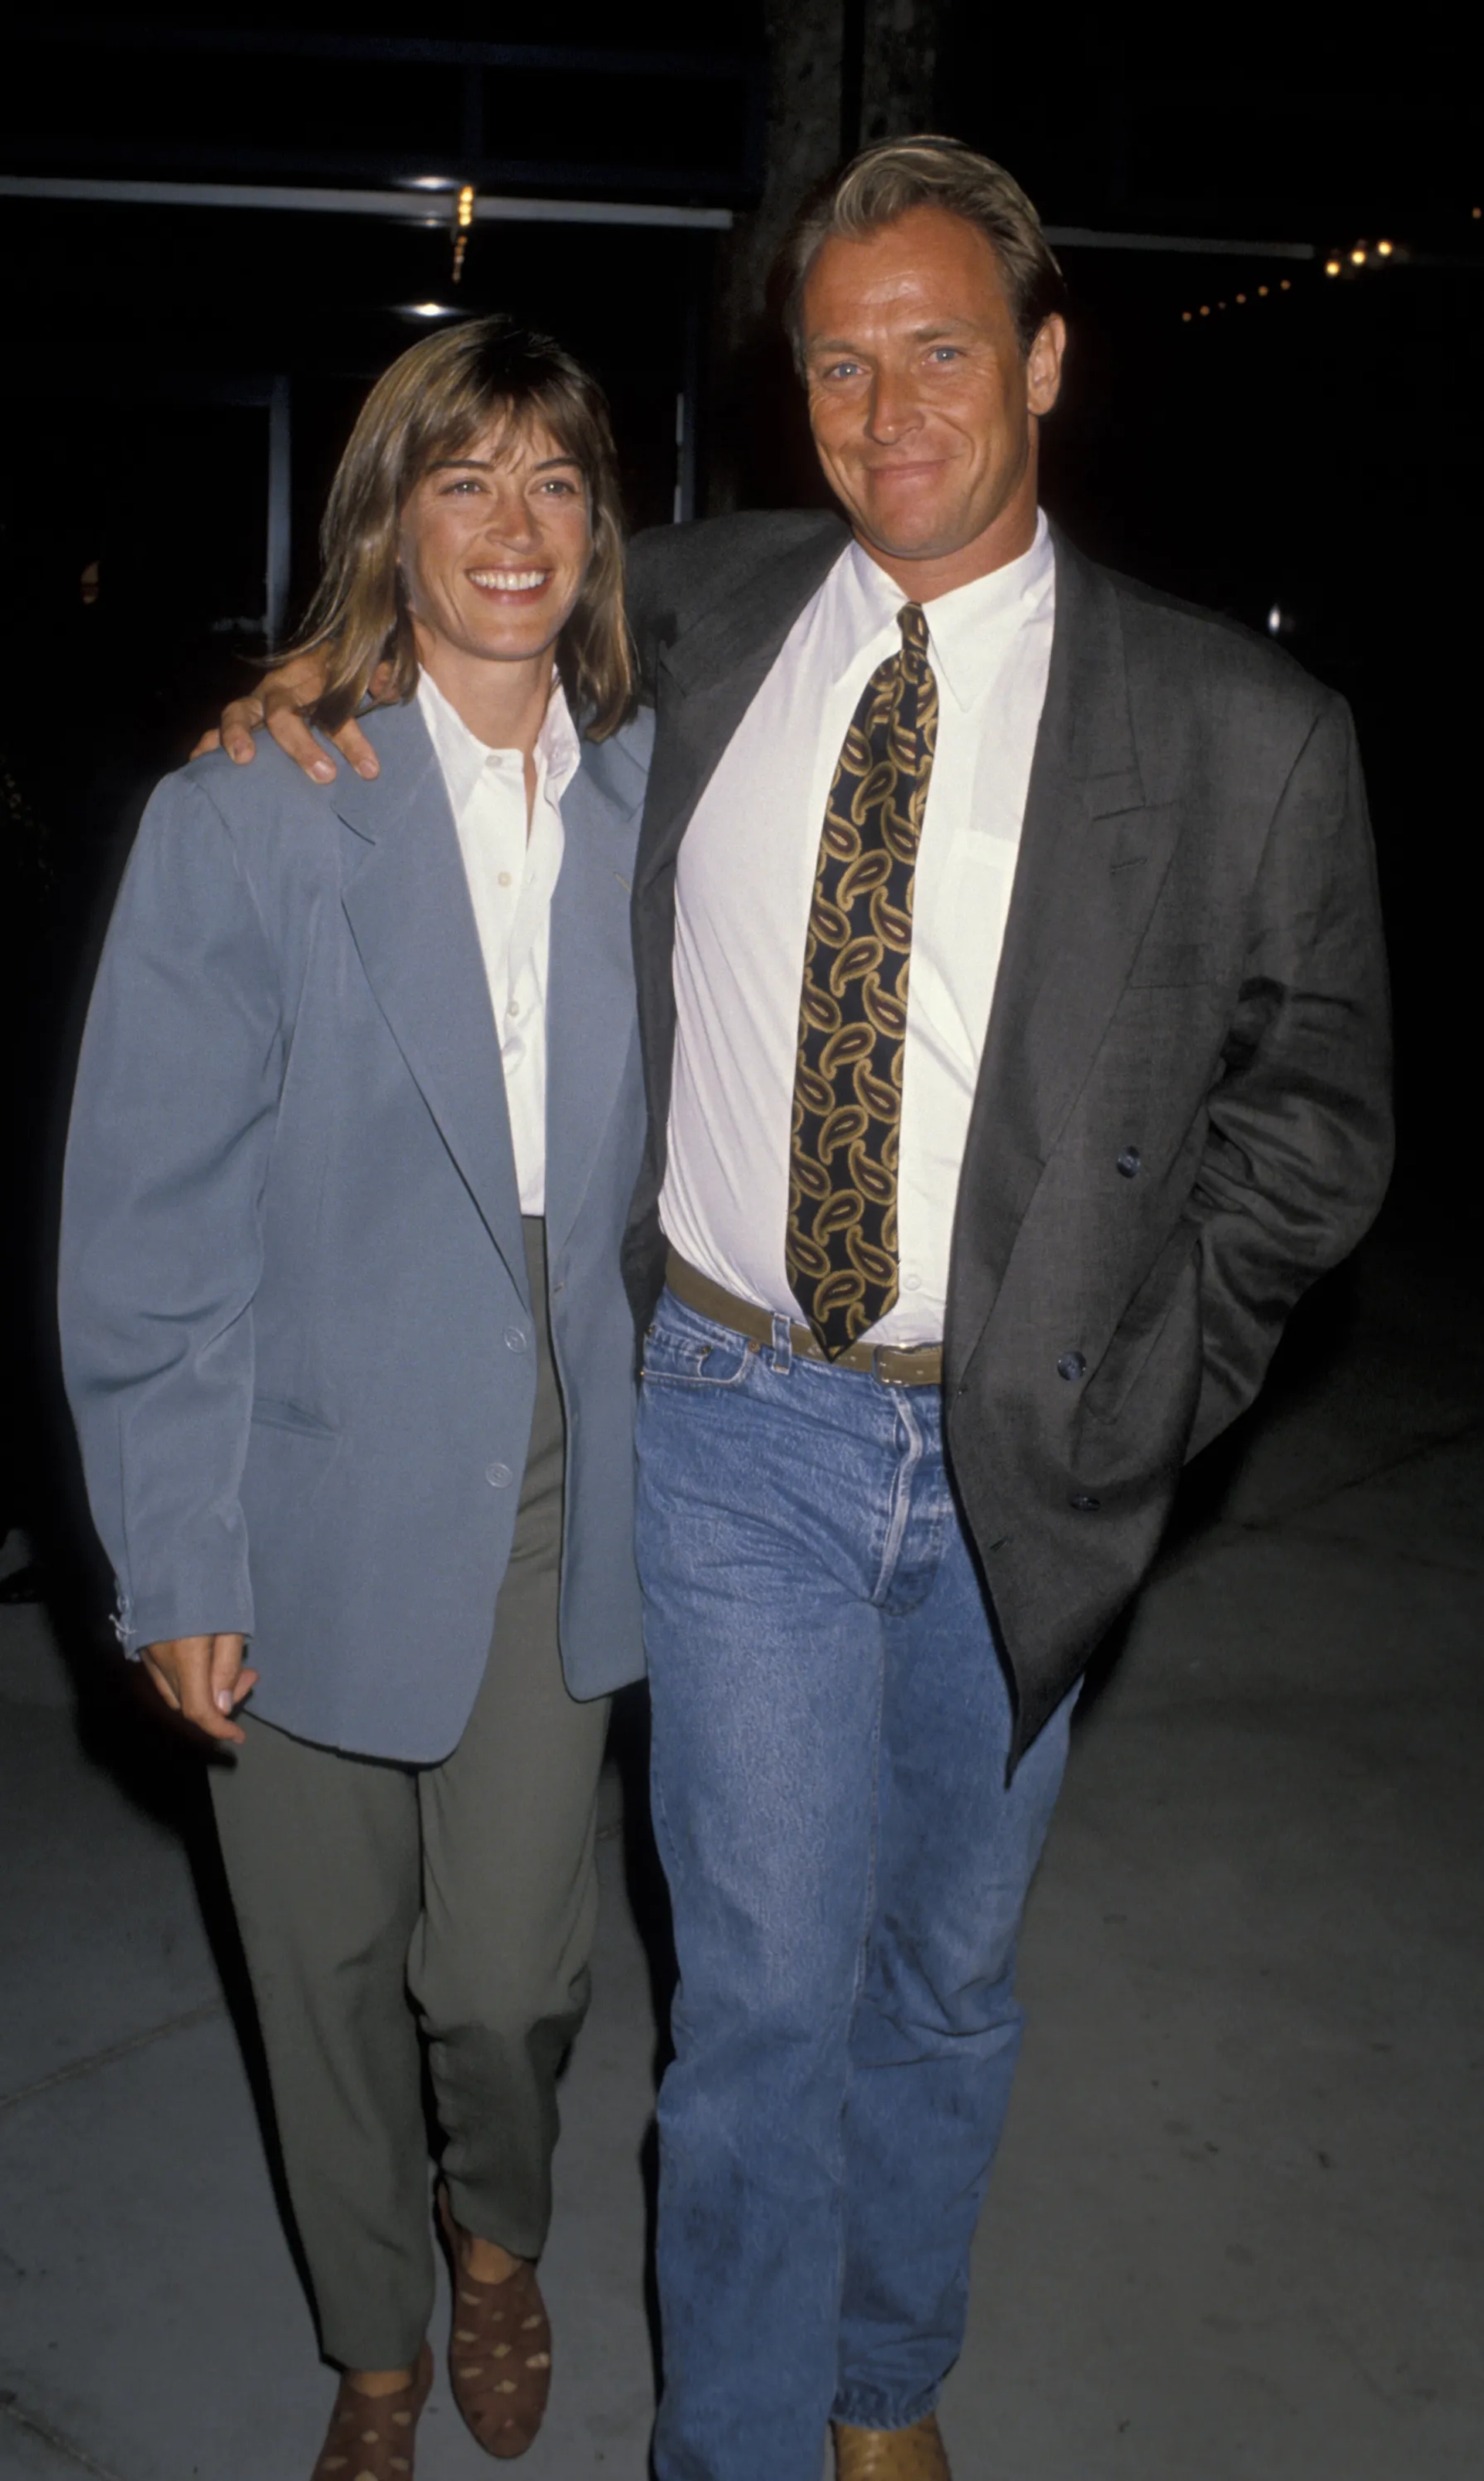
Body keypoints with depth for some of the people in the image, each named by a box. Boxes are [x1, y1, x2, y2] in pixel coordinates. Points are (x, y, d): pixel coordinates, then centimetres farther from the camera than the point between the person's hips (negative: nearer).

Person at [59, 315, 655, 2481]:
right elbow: (150, 1224, -9)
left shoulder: (654, 805, 0)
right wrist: (178, 1562, -9)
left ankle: (501, 2237, 41)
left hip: (556, 1491, 2)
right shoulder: (247, 818, -9)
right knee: (331, 1971, 15)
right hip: (325, 1500, -1)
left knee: (508, 1971, 4)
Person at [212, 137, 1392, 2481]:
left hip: (1015, 1450, 1)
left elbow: (1317, 1103, 1)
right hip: (743, 1418, 0)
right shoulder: (704, 612, -1)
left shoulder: (1244, 729, -7)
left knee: (947, 1976, 19)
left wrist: (1141, 1380, -4)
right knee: (764, 1989, 6)